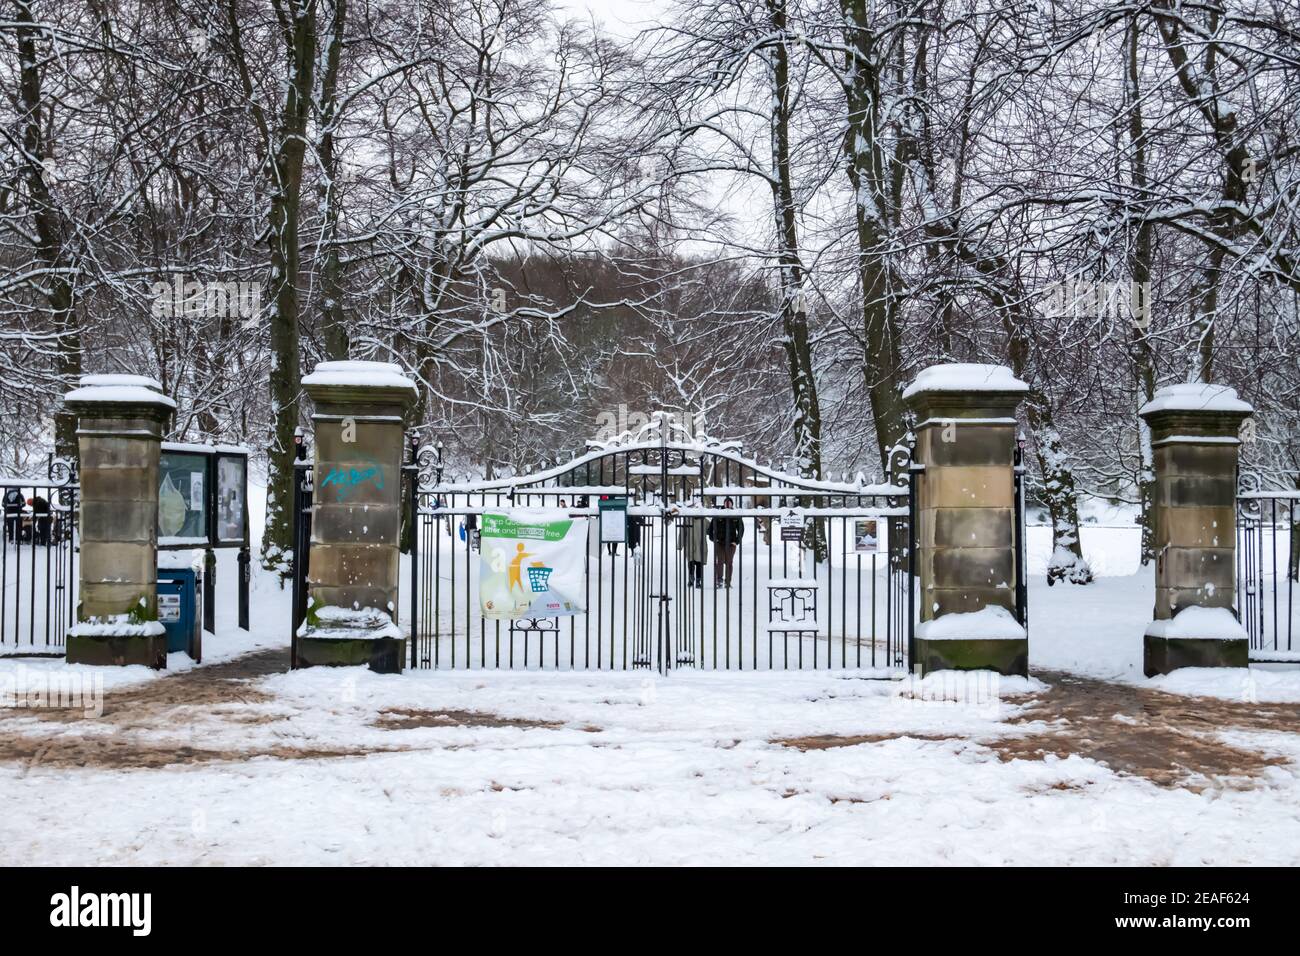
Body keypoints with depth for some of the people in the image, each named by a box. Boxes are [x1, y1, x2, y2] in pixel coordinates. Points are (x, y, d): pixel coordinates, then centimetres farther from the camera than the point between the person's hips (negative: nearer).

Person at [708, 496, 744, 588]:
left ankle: (728, 582, 8)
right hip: (719, 542, -1)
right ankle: (719, 580, -8)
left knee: (729, 562, 3)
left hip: (731, 543, 1)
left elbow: (741, 529, 11)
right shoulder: (718, 515, 2)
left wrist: (737, 541, 3)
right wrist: (713, 538, 1)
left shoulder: (736, 516, 4)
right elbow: (711, 527, 10)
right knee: (720, 561, -12)